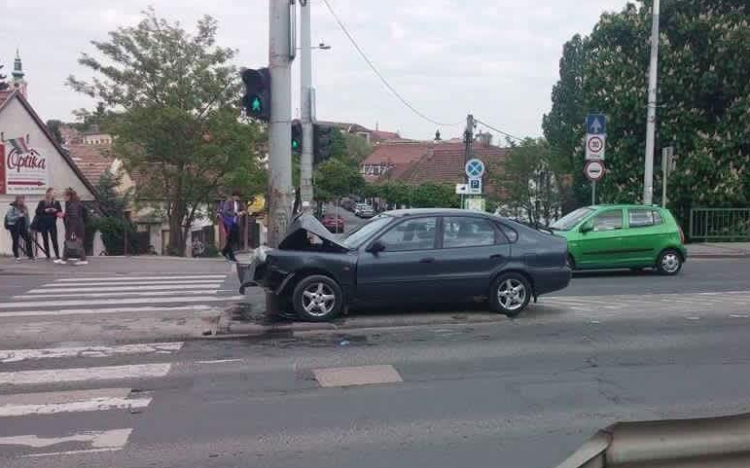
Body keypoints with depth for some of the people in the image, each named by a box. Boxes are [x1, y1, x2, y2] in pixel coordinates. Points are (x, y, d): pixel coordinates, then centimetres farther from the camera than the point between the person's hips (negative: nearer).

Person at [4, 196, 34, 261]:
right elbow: (9, 218, -12)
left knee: (28, 239, -2)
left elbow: (27, 218, 9)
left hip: (22, 227, 4)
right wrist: (18, 216, -20)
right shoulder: (12, 208, -7)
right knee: (15, 241, 3)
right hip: (14, 227, -4)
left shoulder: (24, 208, 6)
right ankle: (16, 256, 15)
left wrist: (28, 227, 4)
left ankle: (30, 255, 6)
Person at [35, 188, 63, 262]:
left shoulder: (56, 202, 4)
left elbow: (60, 212, 5)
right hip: (43, 224, 0)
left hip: (52, 224, 0)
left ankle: (58, 257, -12)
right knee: (46, 240, 7)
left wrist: (56, 211, -14)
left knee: (54, 240, -9)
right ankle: (48, 256, 17)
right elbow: (37, 211, -2)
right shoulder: (42, 202, -1)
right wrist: (45, 210, -16)